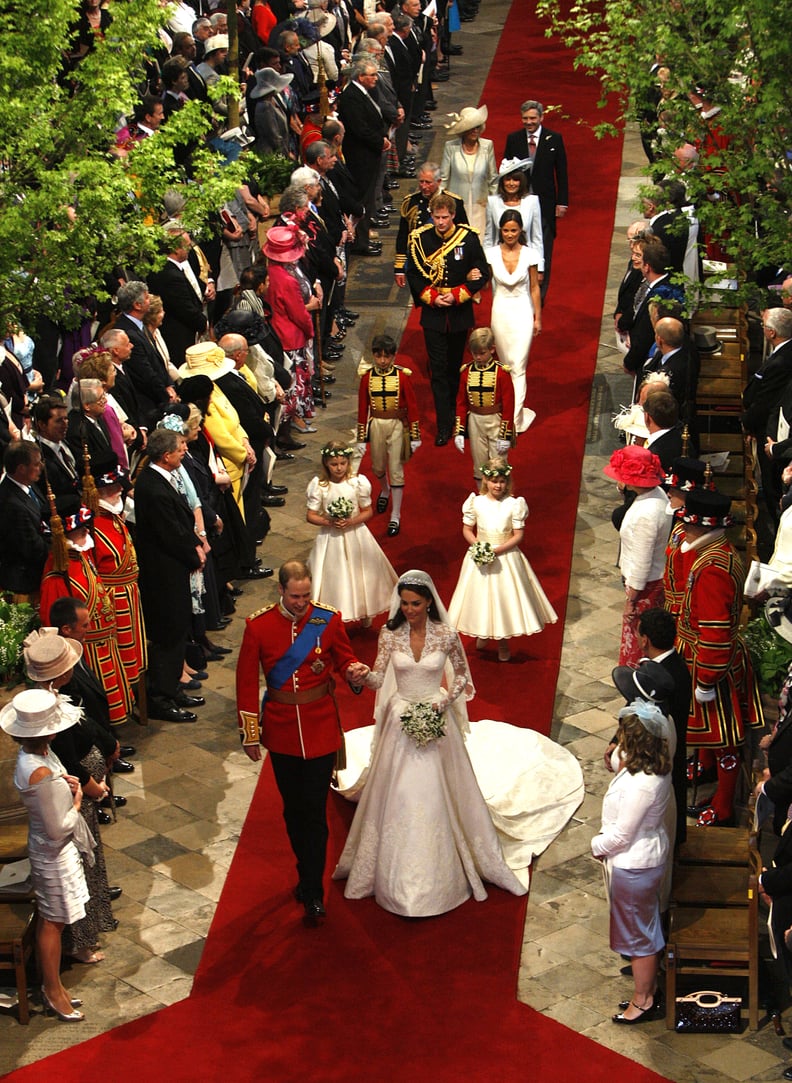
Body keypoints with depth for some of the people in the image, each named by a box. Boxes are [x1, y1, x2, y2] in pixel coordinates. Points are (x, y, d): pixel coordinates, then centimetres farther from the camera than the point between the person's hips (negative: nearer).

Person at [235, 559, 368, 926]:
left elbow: (344, 658, 6)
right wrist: (250, 734, 0)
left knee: (314, 810, -3)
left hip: (320, 727, -2)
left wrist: (353, 670, -19)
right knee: (293, 809, 14)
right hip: (281, 728, 2)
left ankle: (313, 894, 4)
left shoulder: (329, 620, -8)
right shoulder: (258, 626, -8)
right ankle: (307, 876, 33)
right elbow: (246, 681, -2)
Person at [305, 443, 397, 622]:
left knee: (360, 573, 13)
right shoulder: (319, 485, -11)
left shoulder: (358, 482, -10)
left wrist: (352, 521, -19)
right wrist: (329, 522, -22)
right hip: (330, 538, -1)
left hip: (355, 536, 1)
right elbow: (311, 515, -6)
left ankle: (365, 613, 34)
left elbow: (368, 511, -2)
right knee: (332, 576, 4)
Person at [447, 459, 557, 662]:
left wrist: (497, 550, -20)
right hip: (480, 557, 2)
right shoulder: (476, 502, -6)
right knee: (480, 597, 12)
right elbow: (467, 529, 1)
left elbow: (518, 535, -10)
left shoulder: (514, 504, -11)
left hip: (506, 557, -1)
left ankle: (503, 642, 25)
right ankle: (482, 634, 38)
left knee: (505, 596, 7)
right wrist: (478, 546, -16)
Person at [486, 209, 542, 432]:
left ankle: (514, 420, -7)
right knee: (506, 365, 11)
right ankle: (516, 410, 26)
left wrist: (538, 318, 3)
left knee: (518, 367, -6)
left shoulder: (530, 254, -6)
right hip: (500, 312, 2)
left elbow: (534, 287, 1)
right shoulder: (492, 254, -3)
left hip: (522, 312, -2)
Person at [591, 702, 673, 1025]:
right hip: (651, 854, 9)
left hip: (633, 865, -9)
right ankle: (649, 988, 42)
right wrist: (620, 763, -8)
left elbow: (621, 836, -24)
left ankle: (643, 1000, 29)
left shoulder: (640, 785, -35)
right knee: (646, 928, 25)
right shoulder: (657, 765, -8)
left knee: (638, 932, 11)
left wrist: (597, 845, -7)